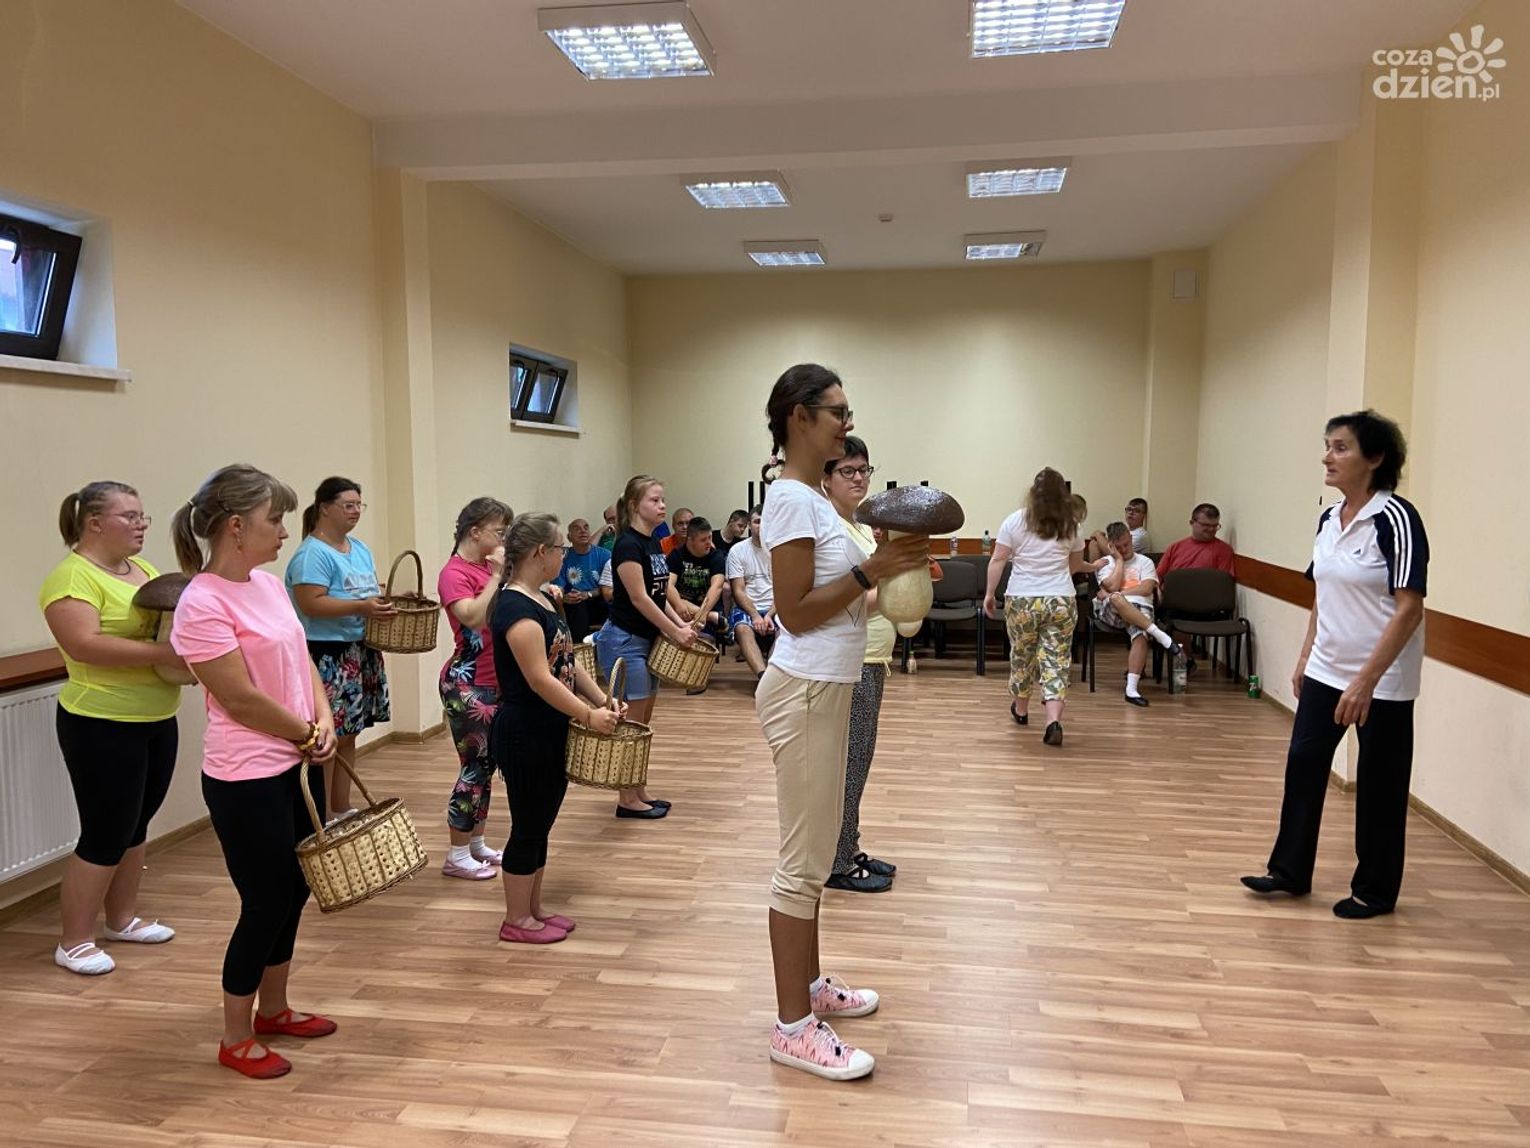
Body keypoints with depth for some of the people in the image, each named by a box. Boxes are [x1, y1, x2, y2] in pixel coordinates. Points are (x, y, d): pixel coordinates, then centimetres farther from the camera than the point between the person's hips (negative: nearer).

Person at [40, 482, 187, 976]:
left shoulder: (143, 568, 10)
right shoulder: (72, 576, -16)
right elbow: (85, 644, -28)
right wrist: (165, 653, -32)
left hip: (157, 720, 8)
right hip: (102, 728, -8)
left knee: (136, 824, 18)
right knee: (105, 835, 0)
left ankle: (123, 918, 33)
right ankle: (74, 941, 15)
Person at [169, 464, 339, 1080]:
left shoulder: (268, 584, 6)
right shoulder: (202, 604, -20)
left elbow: (302, 662, 9)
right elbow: (242, 699, -20)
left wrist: (324, 721, -7)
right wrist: (309, 734, -8)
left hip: (296, 765, 8)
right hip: (247, 780, -8)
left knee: (293, 890, 18)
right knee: (266, 902, 4)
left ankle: (273, 1008, 38)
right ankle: (235, 1039, 24)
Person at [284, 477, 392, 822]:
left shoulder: (360, 549, 16)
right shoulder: (312, 553, -12)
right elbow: (311, 604, -21)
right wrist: (361, 607, -26)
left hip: (361, 654, 9)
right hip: (327, 657, -9)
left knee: (348, 735, 15)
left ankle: (341, 809, 25)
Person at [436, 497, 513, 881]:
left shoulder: (489, 567, 8)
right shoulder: (454, 573, -15)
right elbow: (474, 618, -31)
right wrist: (496, 576, -24)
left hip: (496, 682, 8)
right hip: (466, 684, -8)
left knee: (487, 765, 14)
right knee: (474, 766, -2)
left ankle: (476, 844, 27)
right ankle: (456, 856, 10)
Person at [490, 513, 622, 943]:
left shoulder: (542, 601, 11)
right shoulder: (516, 608, -19)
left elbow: (568, 664, 15)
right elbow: (539, 679, -24)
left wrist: (602, 699, 4)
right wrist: (588, 715, -20)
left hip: (551, 734, 9)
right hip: (525, 737, -9)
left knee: (541, 825, 17)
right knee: (527, 827, 3)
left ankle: (533, 910, 29)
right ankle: (516, 920, 17)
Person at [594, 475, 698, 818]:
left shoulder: (654, 544, 11)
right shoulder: (627, 545, -15)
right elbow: (639, 598, -18)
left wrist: (680, 624, 3)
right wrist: (674, 632, -14)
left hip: (647, 640, 9)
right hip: (624, 641, -9)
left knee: (643, 721, 13)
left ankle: (639, 791, 23)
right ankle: (627, 799, 8)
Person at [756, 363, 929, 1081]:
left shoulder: (812, 497, 14)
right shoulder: (792, 498, -16)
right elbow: (795, 612, -19)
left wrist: (887, 573, 8)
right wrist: (872, 570, -20)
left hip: (826, 690, 10)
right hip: (806, 692, -10)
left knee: (814, 856, 19)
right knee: (804, 864, -2)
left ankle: (808, 985, 35)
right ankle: (793, 1027, 11)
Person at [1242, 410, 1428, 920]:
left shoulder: (1395, 519, -17)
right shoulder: (1329, 519, 6)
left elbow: (1409, 609, -20)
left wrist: (1365, 682, -23)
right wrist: (1305, 658, 14)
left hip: (1381, 681, -7)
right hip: (1325, 671, 7)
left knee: (1378, 784, 6)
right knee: (1303, 764, 9)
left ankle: (1374, 891, 23)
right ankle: (1290, 871, 23)